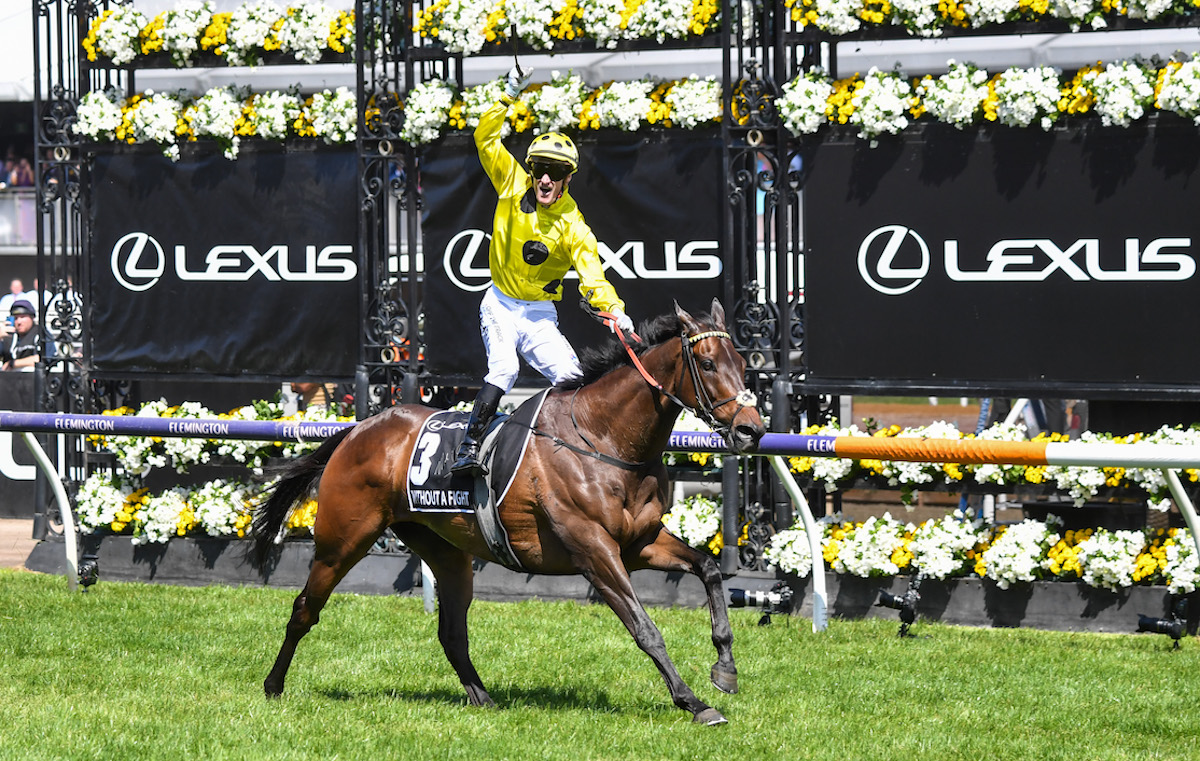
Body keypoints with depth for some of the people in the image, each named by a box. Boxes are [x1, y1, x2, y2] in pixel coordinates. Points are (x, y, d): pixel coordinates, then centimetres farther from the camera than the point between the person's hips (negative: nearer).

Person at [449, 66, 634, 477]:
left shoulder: (572, 226, -10)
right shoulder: (514, 186, -7)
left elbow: (591, 274, -18)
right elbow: (485, 138, -8)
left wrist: (614, 309, -36)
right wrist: (509, 97, -17)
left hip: (540, 315, 1)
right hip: (501, 306, -1)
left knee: (570, 377, -18)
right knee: (503, 369, -26)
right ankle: (469, 449, -29)